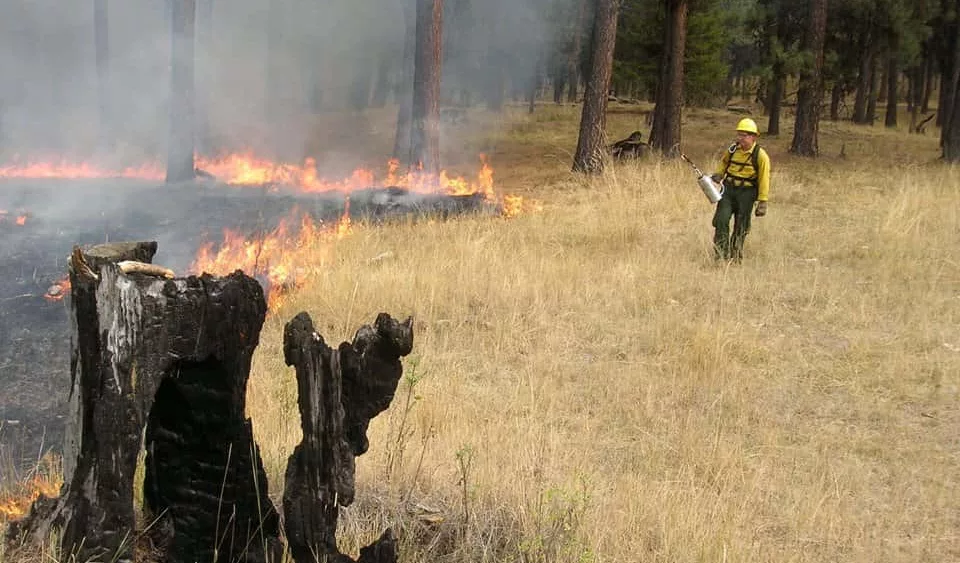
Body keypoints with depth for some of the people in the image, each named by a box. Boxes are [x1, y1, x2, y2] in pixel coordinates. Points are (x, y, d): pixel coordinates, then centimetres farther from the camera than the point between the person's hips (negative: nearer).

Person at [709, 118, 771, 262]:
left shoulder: (760, 155, -10)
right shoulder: (733, 149, 2)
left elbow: (764, 180, -8)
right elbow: (724, 162, 24)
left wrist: (762, 202, -10)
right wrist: (718, 174, 4)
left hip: (746, 192, -3)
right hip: (728, 188, 3)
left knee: (740, 227, 6)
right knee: (721, 220, -11)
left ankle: (736, 258, 20)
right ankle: (721, 254, -5)